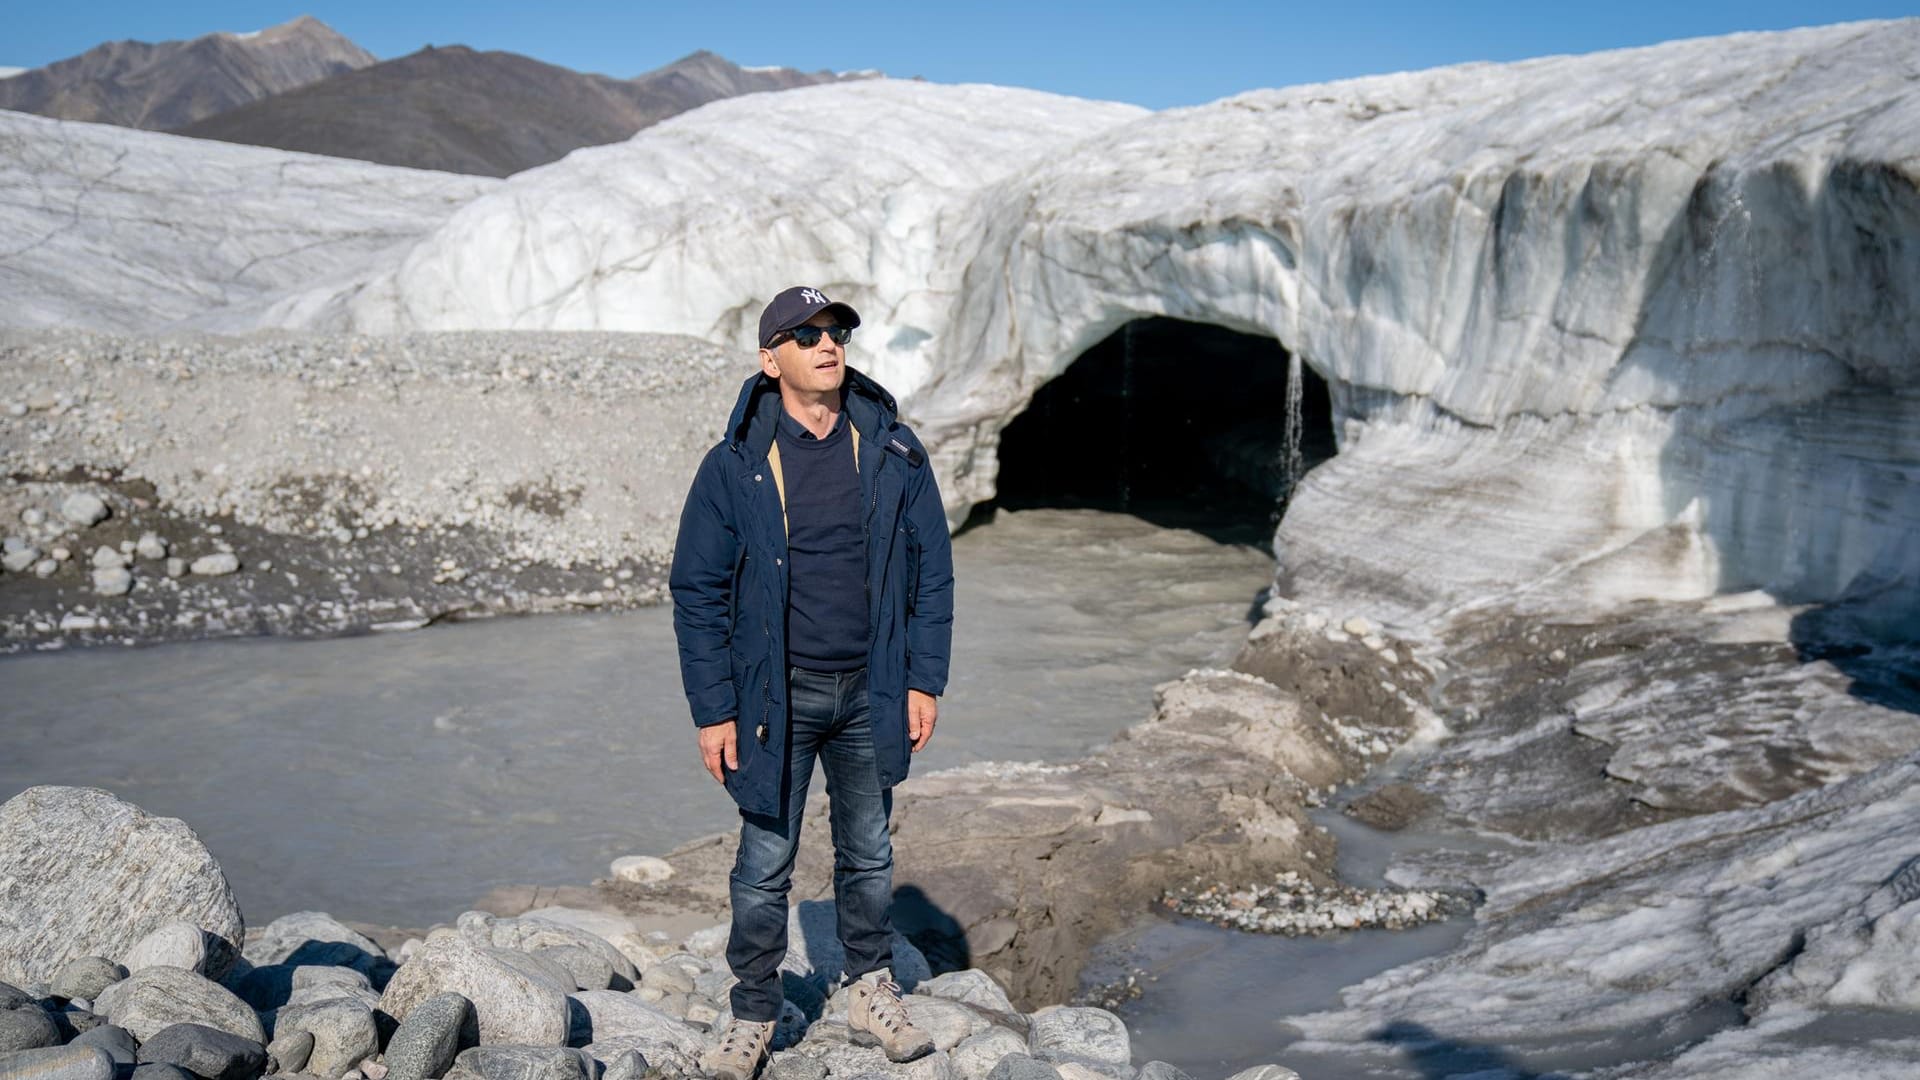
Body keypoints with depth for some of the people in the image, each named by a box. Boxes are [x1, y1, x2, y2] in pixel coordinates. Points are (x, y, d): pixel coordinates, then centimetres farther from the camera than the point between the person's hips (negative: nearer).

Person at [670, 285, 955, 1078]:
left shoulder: (893, 452, -1)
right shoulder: (735, 466, -8)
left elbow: (931, 569, 4)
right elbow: (697, 592, -4)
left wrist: (924, 681, 0)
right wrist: (712, 712, -8)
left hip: (869, 693, 2)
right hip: (776, 694, -2)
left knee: (869, 853, 16)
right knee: (765, 864, 7)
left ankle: (871, 991, 34)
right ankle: (754, 1016, 23)